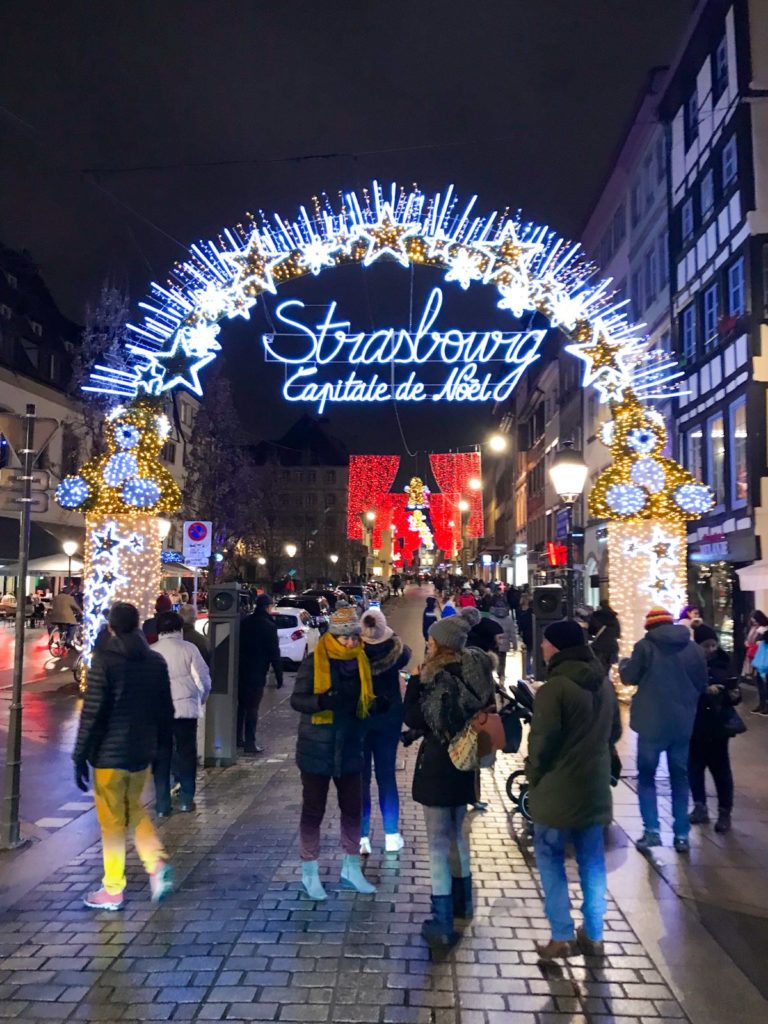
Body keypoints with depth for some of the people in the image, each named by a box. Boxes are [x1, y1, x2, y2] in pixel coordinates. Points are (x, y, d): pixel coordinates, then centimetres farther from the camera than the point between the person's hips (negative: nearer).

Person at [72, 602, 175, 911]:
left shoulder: (104, 661, -13)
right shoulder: (156, 661, 4)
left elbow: (92, 713, -15)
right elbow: (165, 710, 8)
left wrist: (81, 756, -8)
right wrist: (160, 744, 17)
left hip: (110, 752, -5)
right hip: (143, 750, 5)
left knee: (112, 821, 6)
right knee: (135, 808, 22)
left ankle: (113, 891, 16)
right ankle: (158, 865, 6)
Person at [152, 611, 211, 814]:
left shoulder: (151, 651, 1)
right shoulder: (188, 648, -5)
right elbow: (203, 680, -4)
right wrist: (200, 700, 14)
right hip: (186, 708, -1)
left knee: (161, 757, 9)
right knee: (186, 753, 13)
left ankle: (162, 805, 12)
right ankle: (186, 799, 18)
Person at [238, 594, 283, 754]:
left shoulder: (244, 622, 5)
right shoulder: (269, 626, -13)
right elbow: (274, 653, -12)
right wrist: (279, 676, -7)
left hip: (240, 670, 6)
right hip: (257, 674, -6)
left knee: (241, 705, 18)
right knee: (252, 708, -2)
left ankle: (237, 738, 25)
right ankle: (249, 744, -1)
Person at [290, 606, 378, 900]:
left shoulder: (359, 661, 2)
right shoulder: (313, 663, -13)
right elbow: (296, 700, -14)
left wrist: (374, 704, -8)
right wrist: (321, 701, -32)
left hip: (349, 748, 5)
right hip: (317, 748, -5)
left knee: (352, 808, 12)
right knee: (313, 811, 6)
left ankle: (351, 870, 29)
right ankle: (309, 874, 22)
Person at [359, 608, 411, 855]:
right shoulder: (396, 649, -14)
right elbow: (406, 656, 10)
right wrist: (390, 636, 15)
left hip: (358, 718, -1)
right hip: (389, 717, 2)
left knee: (361, 777, 7)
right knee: (386, 775, 12)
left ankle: (362, 837, 11)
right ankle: (392, 835, 17)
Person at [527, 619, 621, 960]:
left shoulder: (553, 688, -20)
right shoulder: (603, 683, 4)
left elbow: (542, 740, -19)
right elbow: (614, 731, 14)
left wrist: (533, 773, -3)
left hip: (558, 788, -7)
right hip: (595, 787, 7)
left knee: (550, 858, 7)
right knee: (592, 860, 15)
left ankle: (562, 936, 7)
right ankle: (593, 935, 24)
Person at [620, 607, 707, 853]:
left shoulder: (645, 646, -9)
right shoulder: (694, 648, 2)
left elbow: (630, 677, -2)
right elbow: (702, 683, 10)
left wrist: (624, 663, 18)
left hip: (652, 722, -3)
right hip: (683, 723, 3)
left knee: (646, 776, 10)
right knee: (679, 778, 15)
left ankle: (652, 831, 2)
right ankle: (682, 835, 15)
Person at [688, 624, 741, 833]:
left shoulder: (723, 664, 1)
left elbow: (734, 692, 8)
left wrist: (735, 696, -14)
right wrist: (705, 691, -26)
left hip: (718, 726, 0)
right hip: (694, 726, 0)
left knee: (721, 770, 4)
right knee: (694, 768, 9)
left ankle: (725, 812, 14)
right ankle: (700, 808, 24)